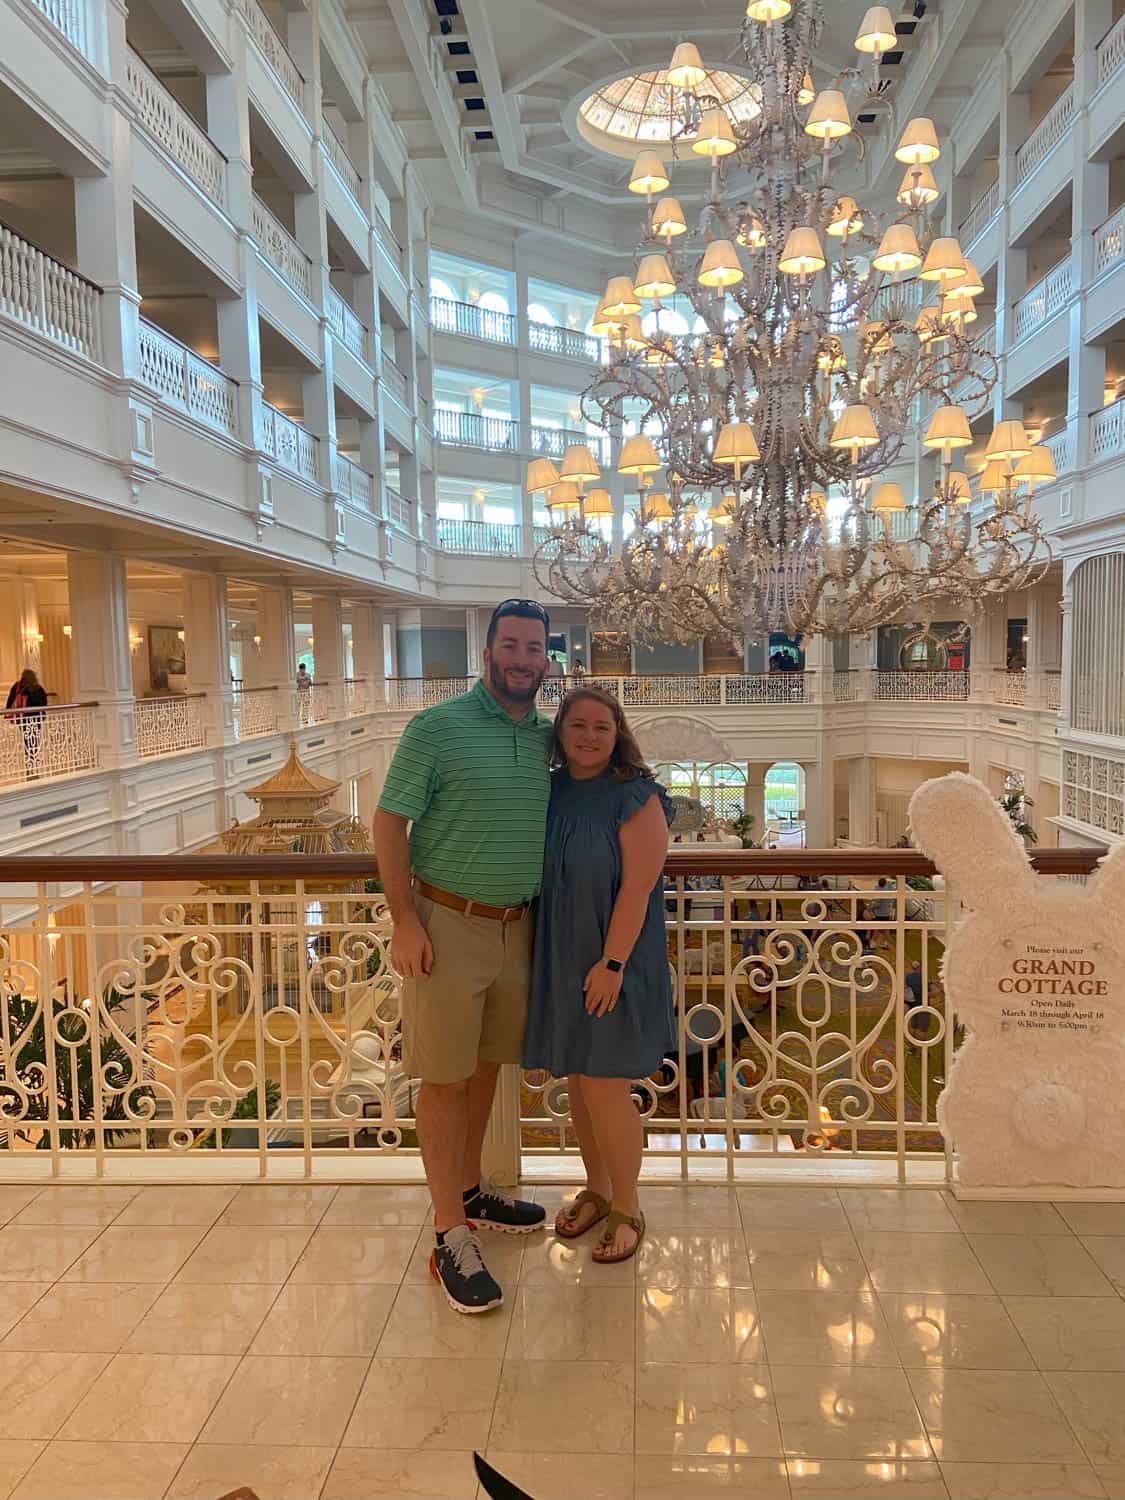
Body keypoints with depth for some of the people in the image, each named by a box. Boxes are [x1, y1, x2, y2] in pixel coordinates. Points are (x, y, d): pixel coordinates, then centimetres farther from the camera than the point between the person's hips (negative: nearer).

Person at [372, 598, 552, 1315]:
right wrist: (406, 920, -16)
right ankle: (452, 1238, 11)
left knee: (487, 1065, 18)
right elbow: (390, 821, -10)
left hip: (516, 926, 6)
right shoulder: (438, 728, -10)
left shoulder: (546, 738, 7)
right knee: (445, 1077, 1)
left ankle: (470, 1191, 36)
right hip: (449, 924, -6)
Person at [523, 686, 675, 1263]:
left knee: (605, 1088, 0)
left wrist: (611, 963, -20)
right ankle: (596, 1190, 36)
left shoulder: (636, 799, -13)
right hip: (560, 961, 6)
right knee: (577, 1081, 16)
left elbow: (637, 889, -17)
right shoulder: (548, 792, 3)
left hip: (611, 964, -5)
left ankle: (627, 1209, 22)